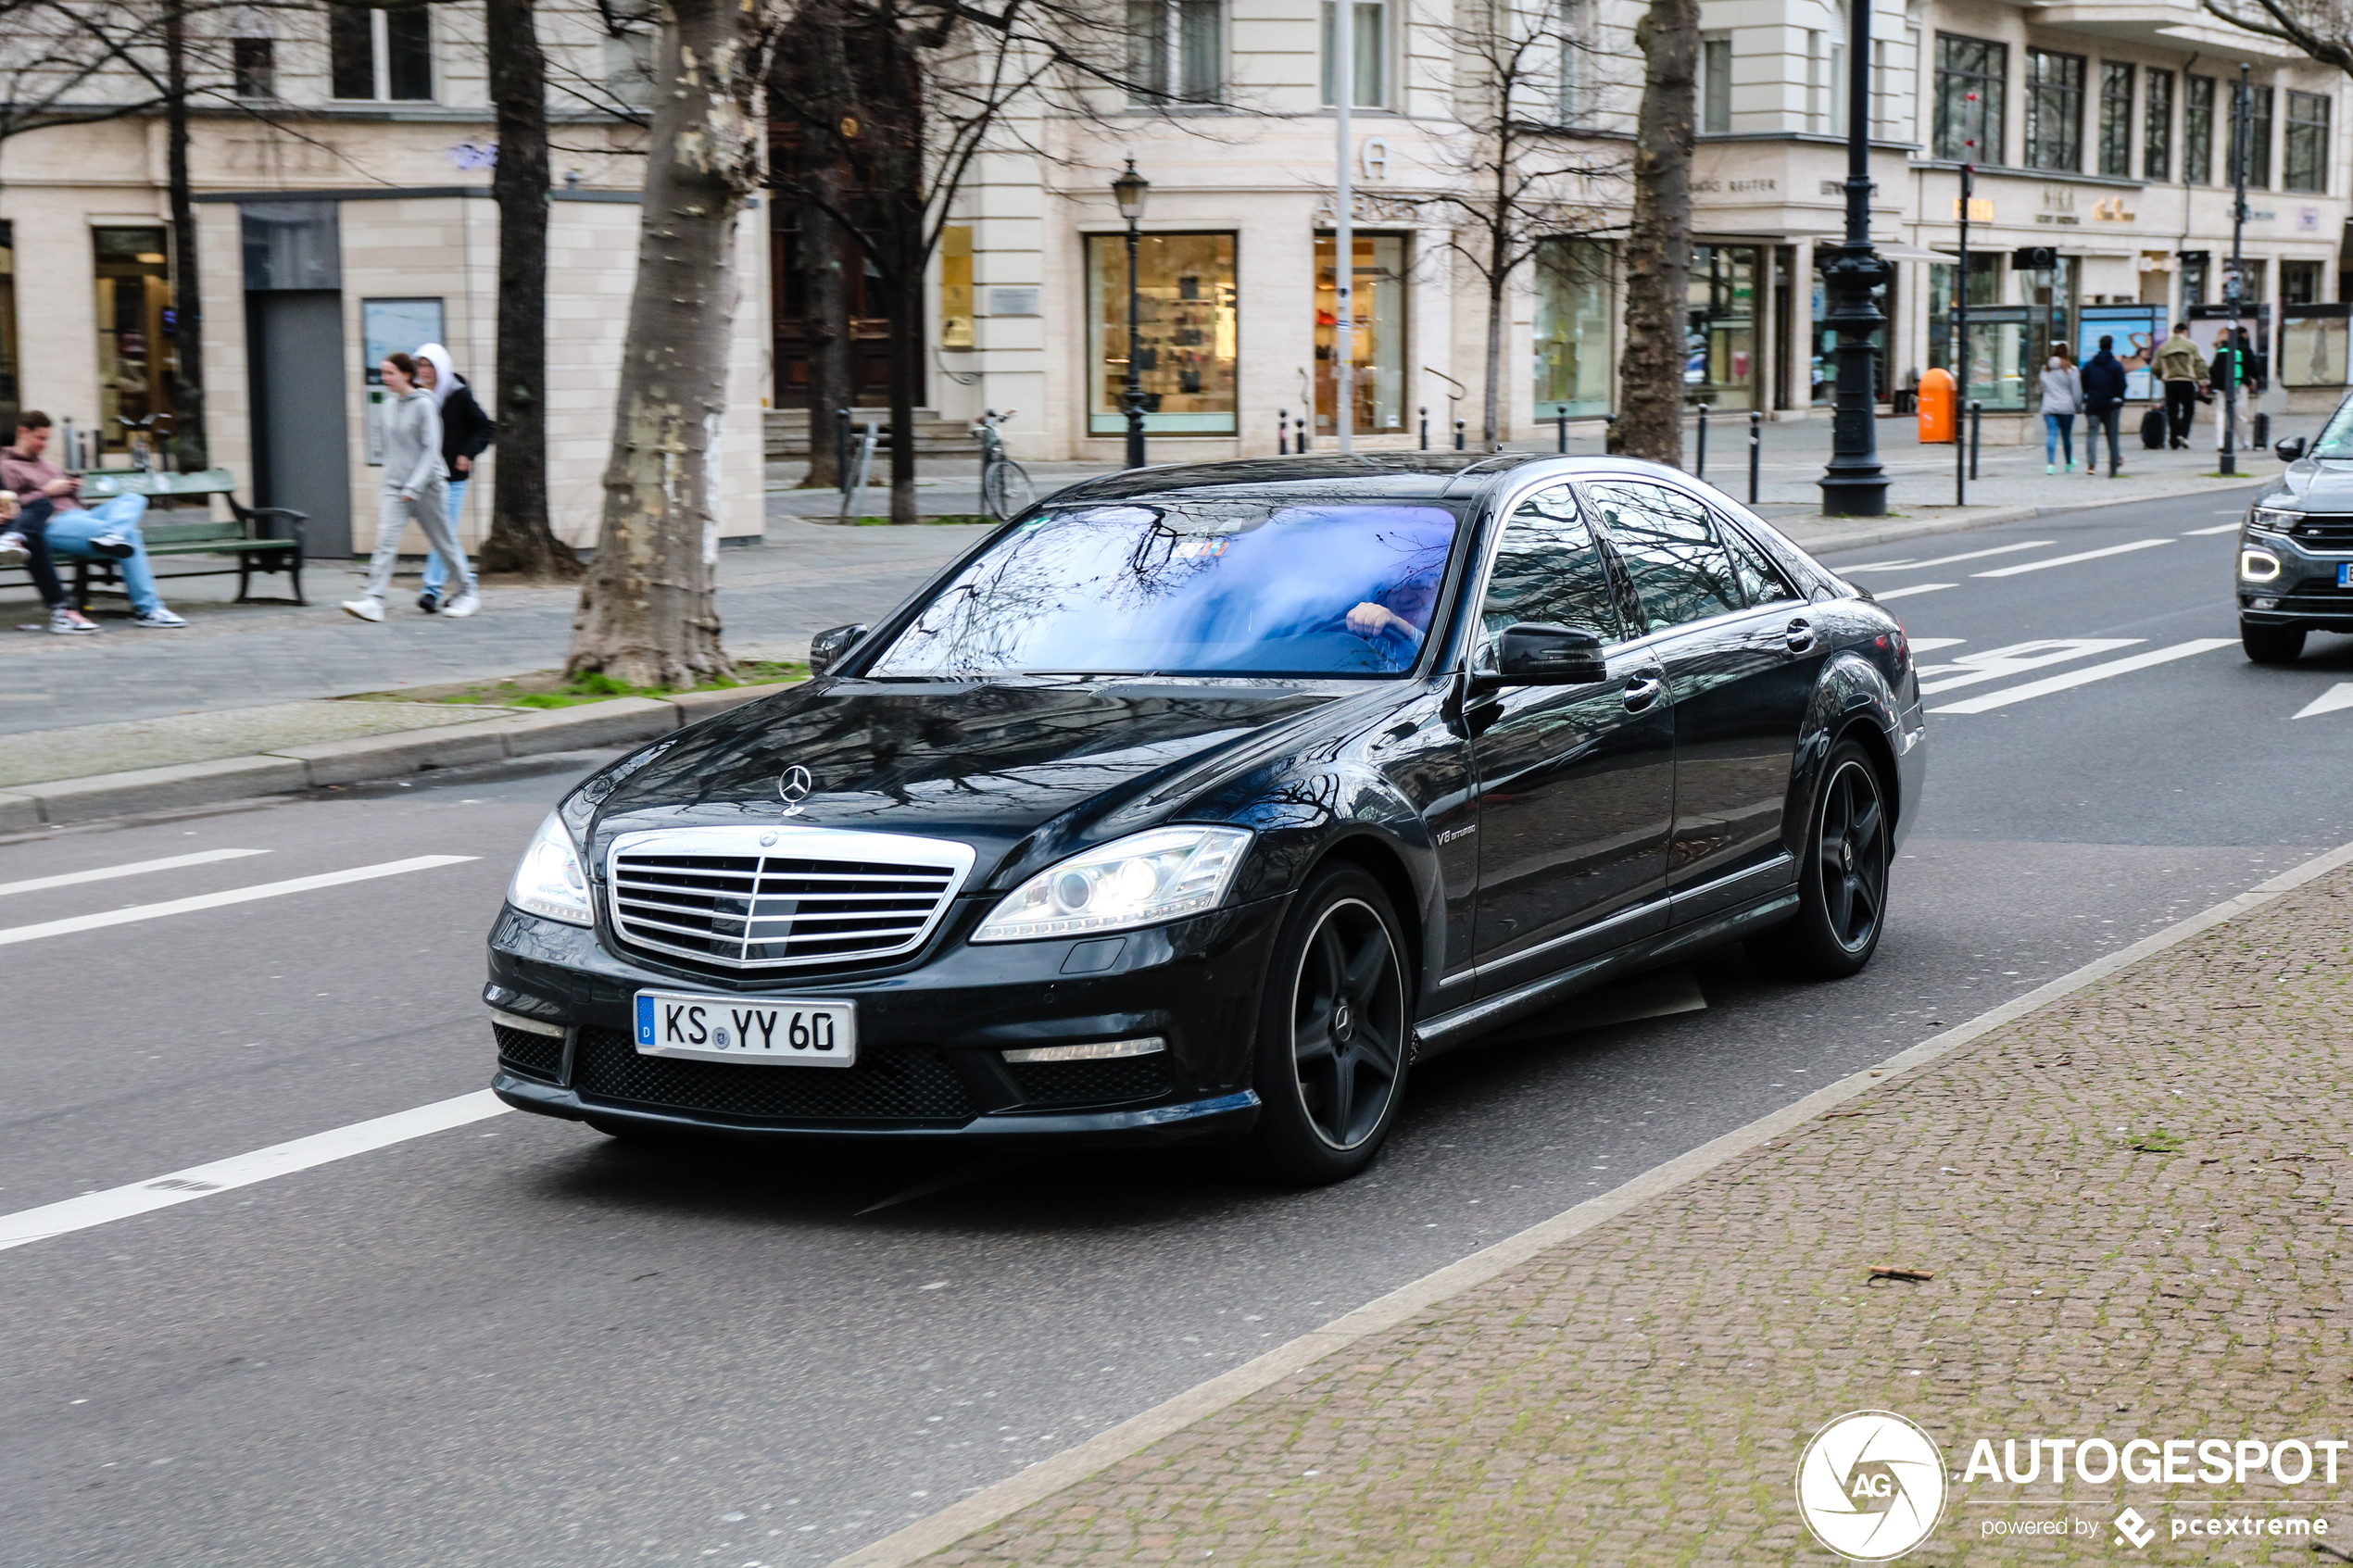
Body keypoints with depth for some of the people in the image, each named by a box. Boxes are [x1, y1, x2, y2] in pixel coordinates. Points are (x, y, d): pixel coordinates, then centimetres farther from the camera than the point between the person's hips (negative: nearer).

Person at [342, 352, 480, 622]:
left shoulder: (424, 405, -10)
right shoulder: (391, 408, 9)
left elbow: (431, 450, -14)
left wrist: (414, 487, -19)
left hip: (427, 486, -5)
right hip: (396, 488, 5)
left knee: (444, 543, 6)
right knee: (385, 542, -10)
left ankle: (467, 594, 23)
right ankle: (372, 601, -18)